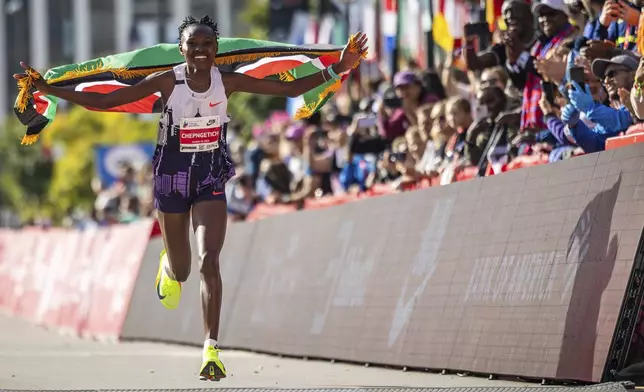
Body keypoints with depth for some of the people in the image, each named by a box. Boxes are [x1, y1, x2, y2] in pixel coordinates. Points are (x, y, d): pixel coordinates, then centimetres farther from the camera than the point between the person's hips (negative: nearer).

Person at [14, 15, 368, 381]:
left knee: (209, 262, -18)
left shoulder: (227, 81, -8)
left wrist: (336, 70, -14)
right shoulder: (168, 81, -12)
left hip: (211, 179, 0)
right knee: (179, 271, 13)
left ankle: (212, 350, -17)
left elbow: (290, 89, -4)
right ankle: (168, 266, 55)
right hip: (172, 177, 0)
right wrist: (49, 90, -18)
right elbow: (103, 101, -11)